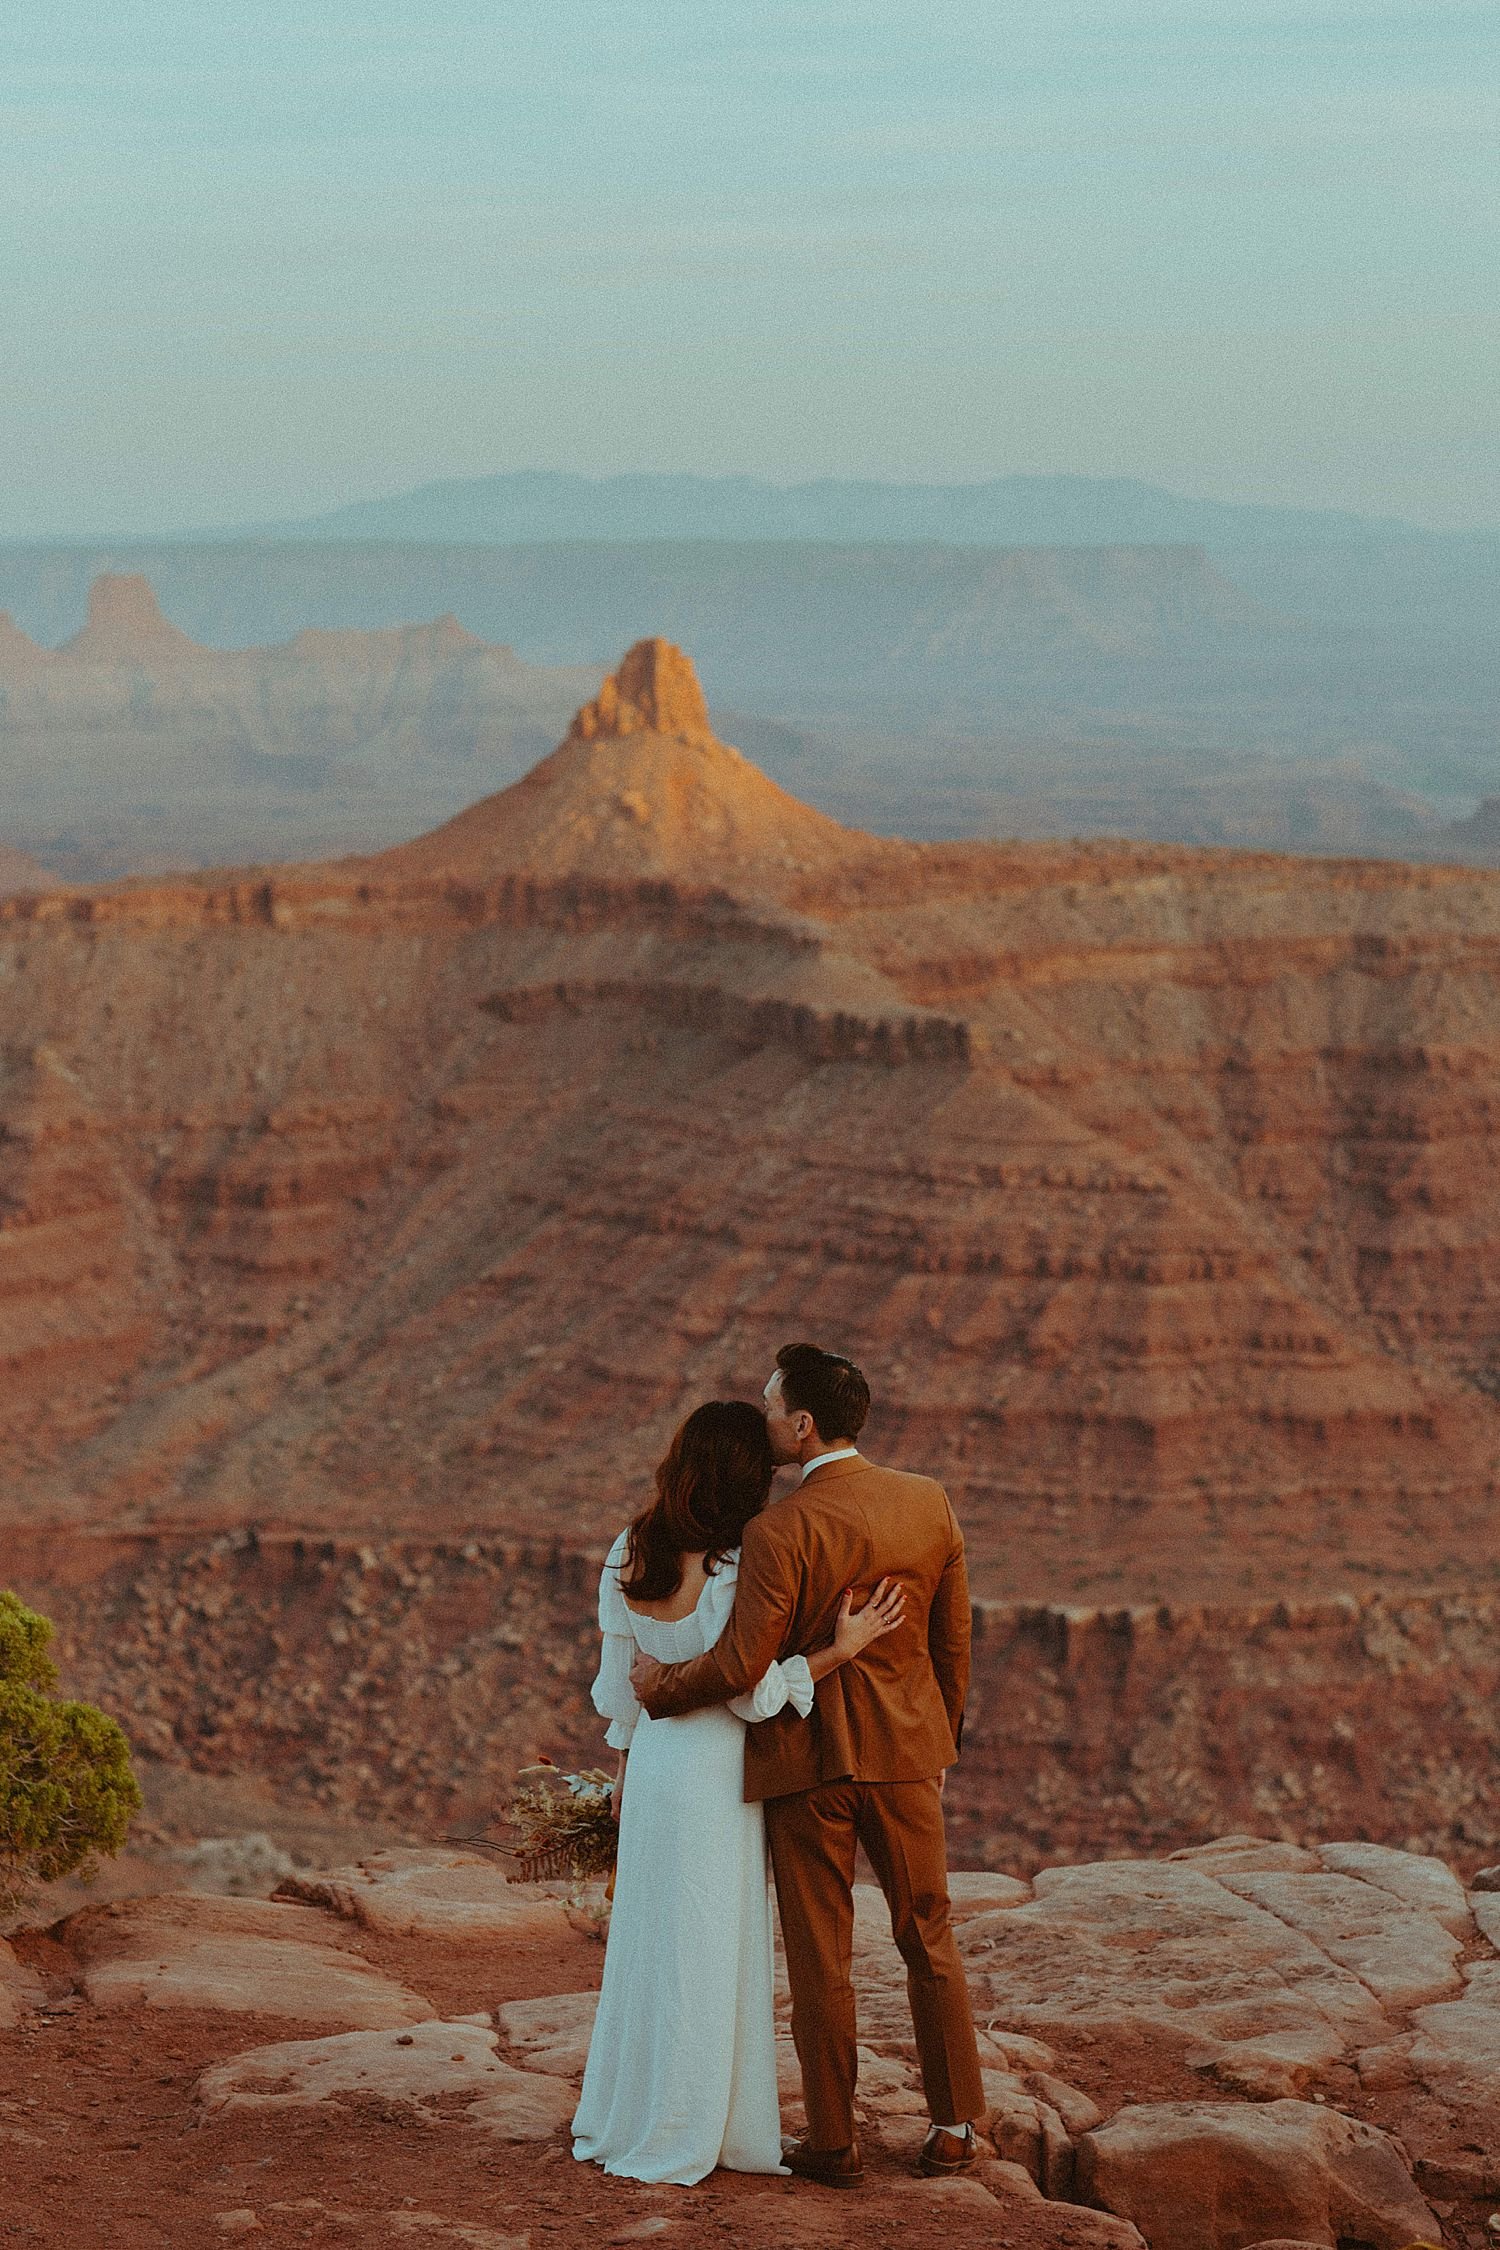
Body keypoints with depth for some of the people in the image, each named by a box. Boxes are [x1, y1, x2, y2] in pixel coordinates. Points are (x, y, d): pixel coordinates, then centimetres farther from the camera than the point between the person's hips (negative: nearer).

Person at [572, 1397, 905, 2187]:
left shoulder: (627, 1557, 1)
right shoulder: (734, 1570, -21)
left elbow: (617, 1679, 10)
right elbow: (754, 1694, -18)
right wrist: (839, 1649, -18)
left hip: (652, 1760, 7)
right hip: (713, 1770, -7)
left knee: (649, 1940, 17)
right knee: (708, 1951, 4)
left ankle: (624, 2118, 27)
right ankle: (679, 2139, 13)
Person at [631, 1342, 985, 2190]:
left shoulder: (780, 1533, -19)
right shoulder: (931, 1504, -2)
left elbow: (741, 1666, -20)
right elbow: (952, 1643, 6)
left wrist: (658, 1685, -2)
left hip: (806, 1759, -4)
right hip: (905, 1753, 4)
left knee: (821, 1958, 6)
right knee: (929, 1939, 15)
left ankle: (834, 2144, 13)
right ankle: (955, 2129, 19)